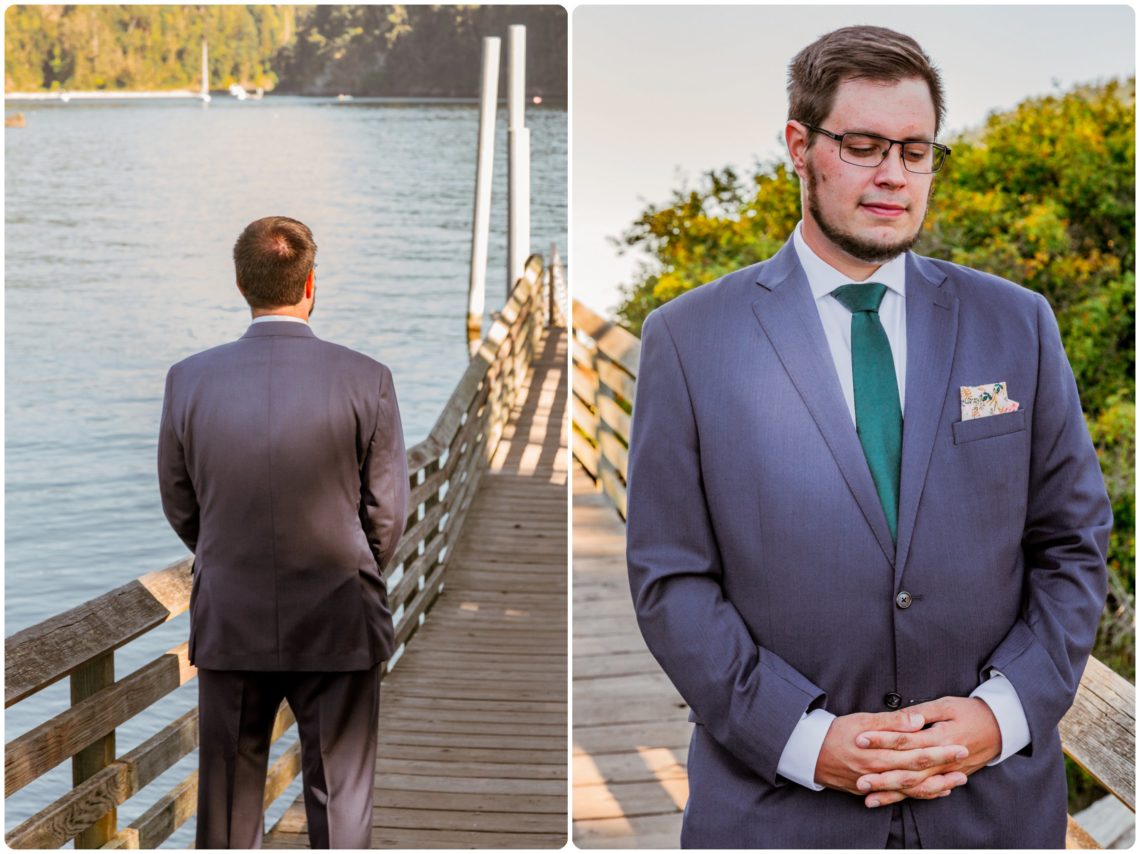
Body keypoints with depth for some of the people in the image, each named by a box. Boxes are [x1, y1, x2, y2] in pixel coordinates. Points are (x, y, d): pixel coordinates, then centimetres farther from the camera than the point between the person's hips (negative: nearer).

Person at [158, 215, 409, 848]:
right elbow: (388, 510, -5)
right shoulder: (365, 379, -12)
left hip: (227, 625, 2)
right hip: (338, 628, -2)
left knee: (227, 802, 16)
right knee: (340, 799, 10)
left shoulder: (189, 379, -6)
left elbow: (178, 506, 4)